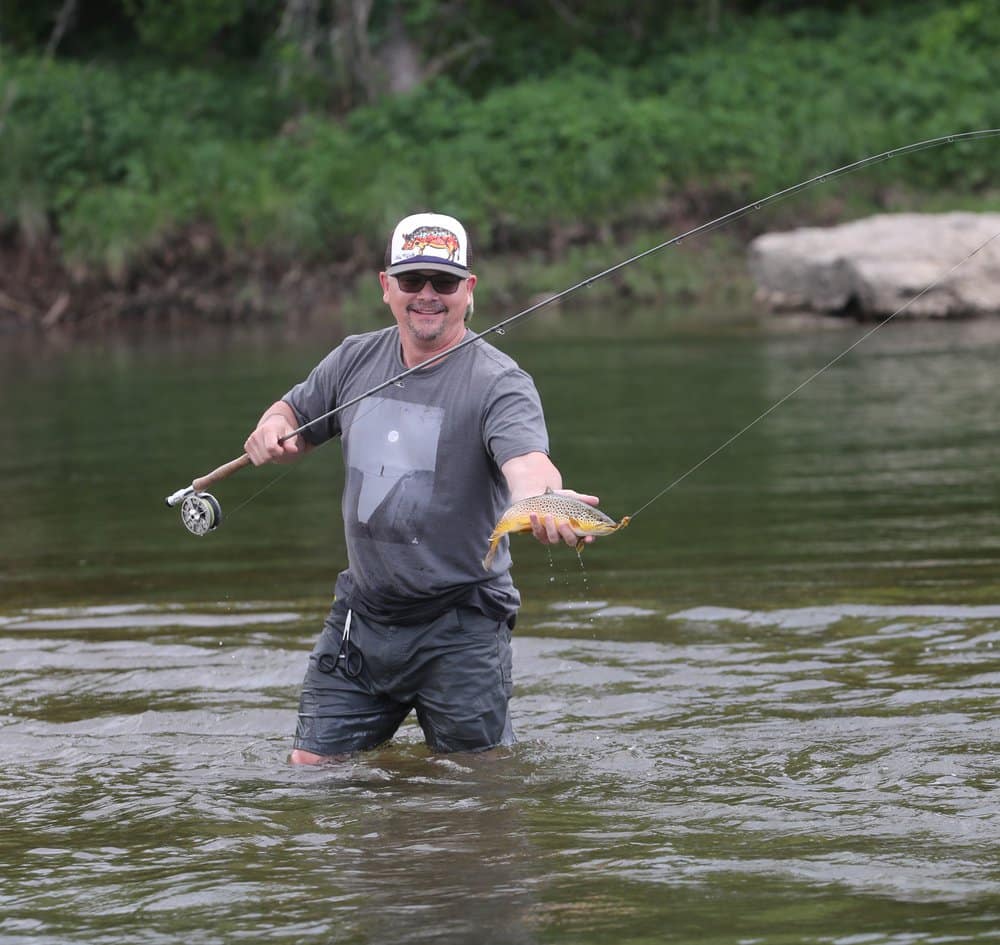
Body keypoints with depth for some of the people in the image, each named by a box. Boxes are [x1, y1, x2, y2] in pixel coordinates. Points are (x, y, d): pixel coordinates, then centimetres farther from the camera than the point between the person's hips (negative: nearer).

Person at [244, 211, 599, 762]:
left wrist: (544, 501, -55)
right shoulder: (356, 360, 5)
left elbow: (526, 459, -31)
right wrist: (271, 432, -4)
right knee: (311, 769, 4)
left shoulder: (497, 382, -13)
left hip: (460, 627, -5)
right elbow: (293, 416, 21)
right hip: (362, 611, 5)